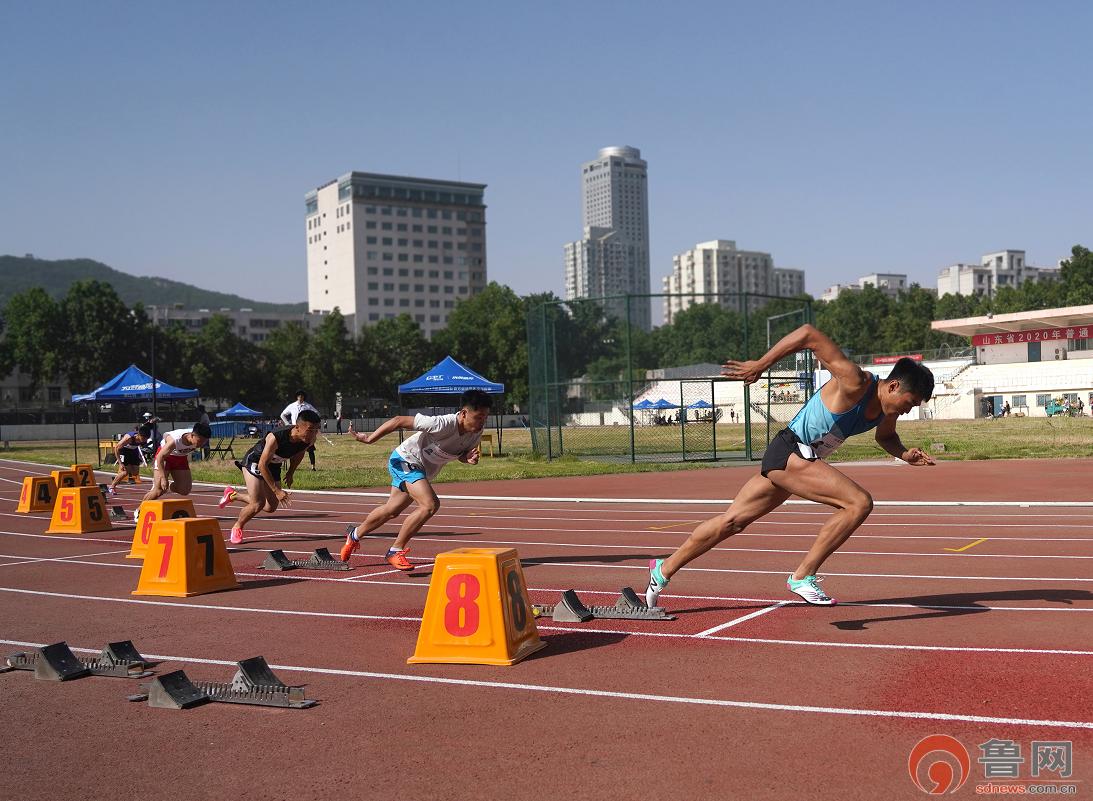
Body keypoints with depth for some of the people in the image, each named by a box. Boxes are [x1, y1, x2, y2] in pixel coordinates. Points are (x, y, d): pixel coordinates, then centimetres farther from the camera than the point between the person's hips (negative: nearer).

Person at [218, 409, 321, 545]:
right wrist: (277, 490, -31)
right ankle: (237, 527, 13)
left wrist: (290, 473, 8)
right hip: (254, 461, -6)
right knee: (258, 504, -17)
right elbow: (262, 465, -32)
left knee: (271, 507, 9)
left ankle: (233, 494, 32)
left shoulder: (310, 439, -22)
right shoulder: (275, 438, -40)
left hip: (274, 465, 7)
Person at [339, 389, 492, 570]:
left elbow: (460, 453, 7)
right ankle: (395, 551, -12)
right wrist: (369, 439, -19)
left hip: (423, 471, 8)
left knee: (392, 511, 23)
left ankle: (355, 535, 48)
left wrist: (469, 458, -19)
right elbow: (399, 421, -27)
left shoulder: (476, 433, -14)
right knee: (430, 505, -27)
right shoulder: (443, 424, -36)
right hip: (405, 460, -8)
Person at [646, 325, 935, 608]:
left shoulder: (888, 411, 4)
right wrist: (760, 365, -26)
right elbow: (809, 334, -26)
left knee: (732, 522, 13)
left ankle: (663, 570, 24)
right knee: (859, 503, -18)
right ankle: (803, 577, -11)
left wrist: (905, 454, 6)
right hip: (790, 451, -9)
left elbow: (885, 437, 27)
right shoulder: (855, 383, -22)